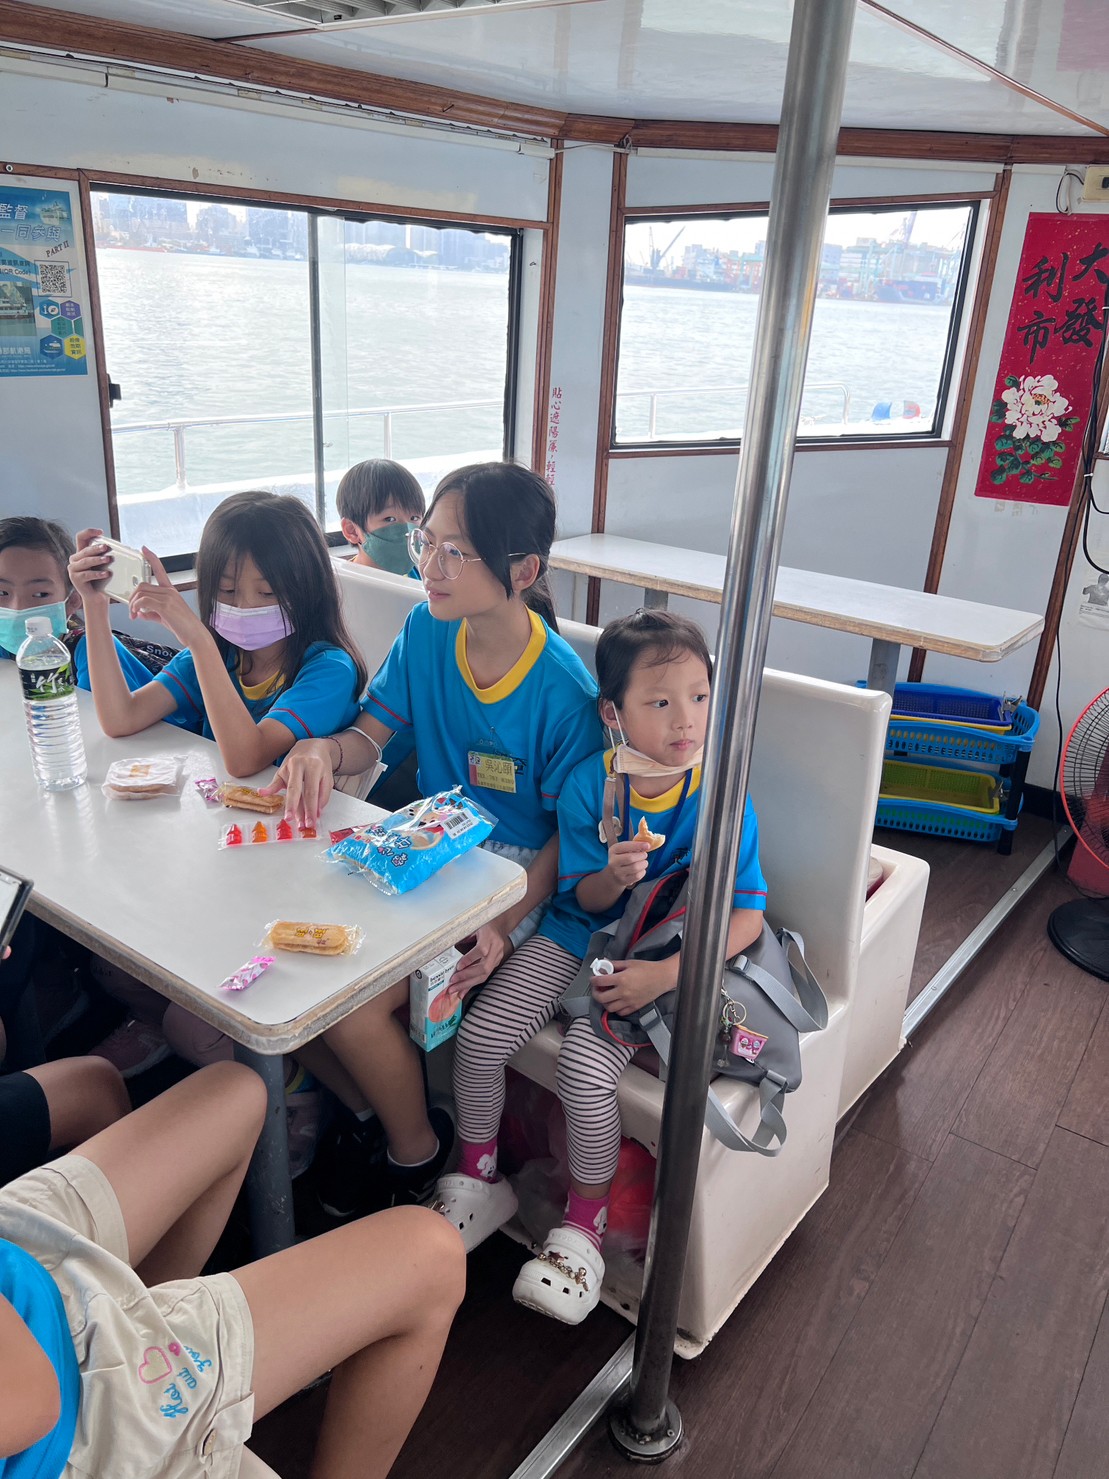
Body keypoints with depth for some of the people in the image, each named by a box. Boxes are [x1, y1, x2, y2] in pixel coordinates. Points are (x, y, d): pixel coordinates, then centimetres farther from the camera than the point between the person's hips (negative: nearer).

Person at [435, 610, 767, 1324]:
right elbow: (583, 898, -2)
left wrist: (665, 974, -26)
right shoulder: (589, 784, -10)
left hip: (655, 957, -3)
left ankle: (584, 1227, 4)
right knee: (479, 1035, -9)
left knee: (585, 1068, -24)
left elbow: (747, 916, -15)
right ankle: (478, 1180, 19)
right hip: (577, 935, 4)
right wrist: (615, 875, -26)